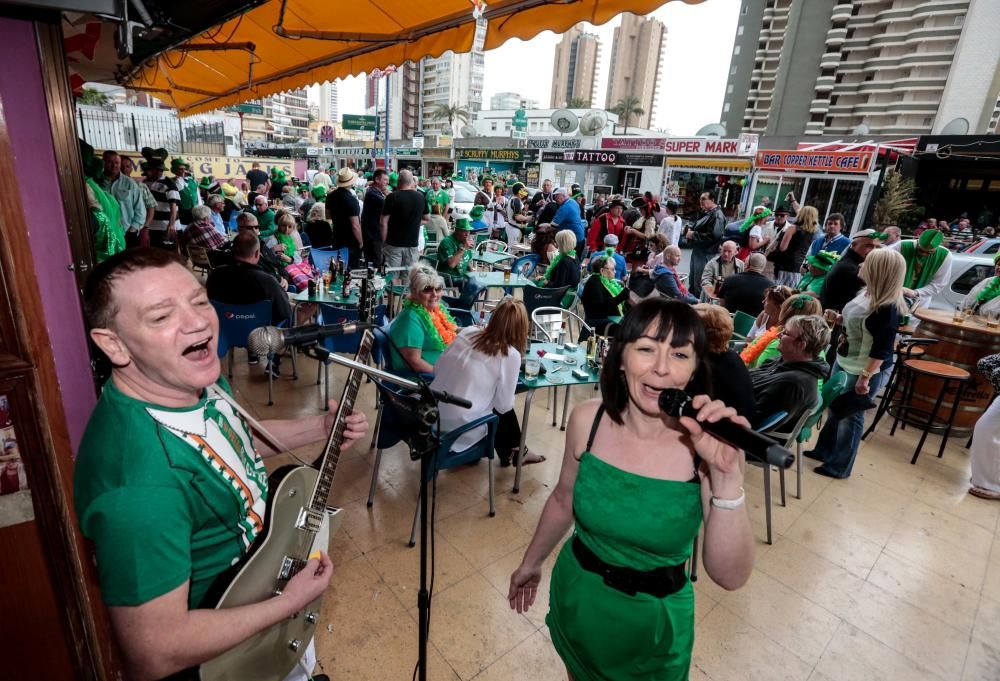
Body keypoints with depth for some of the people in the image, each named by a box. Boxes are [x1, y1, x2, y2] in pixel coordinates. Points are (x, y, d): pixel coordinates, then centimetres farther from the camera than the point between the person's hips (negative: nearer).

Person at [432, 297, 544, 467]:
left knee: (503, 406, 25)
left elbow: (437, 368, 7)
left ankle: (509, 453, 45)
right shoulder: (511, 355, -15)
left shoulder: (467, 332, -1)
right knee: (506, 411, 22)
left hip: (433, 415, 5)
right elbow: (503, 405, -8)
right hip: (459, 428, -5)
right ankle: (516, 452, 44)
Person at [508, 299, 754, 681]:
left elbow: (730, 576, -24)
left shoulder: (709, 444, -23)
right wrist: (532, 563, 13)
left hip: (654, 621, -2)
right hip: (576, 599, 2)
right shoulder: (587, 420, -17)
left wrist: (726, 475, -37)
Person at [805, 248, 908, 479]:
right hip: (843, 362, 9)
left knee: (850, 416, 6)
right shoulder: (867, 293, 0)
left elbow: (882, 349, -25)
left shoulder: (888, 308, -26)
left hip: (865, 370, -9)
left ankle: (839, 466, 23)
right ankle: (824, 450, 40)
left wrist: (865, 377, -25)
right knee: (834, 408, 21)